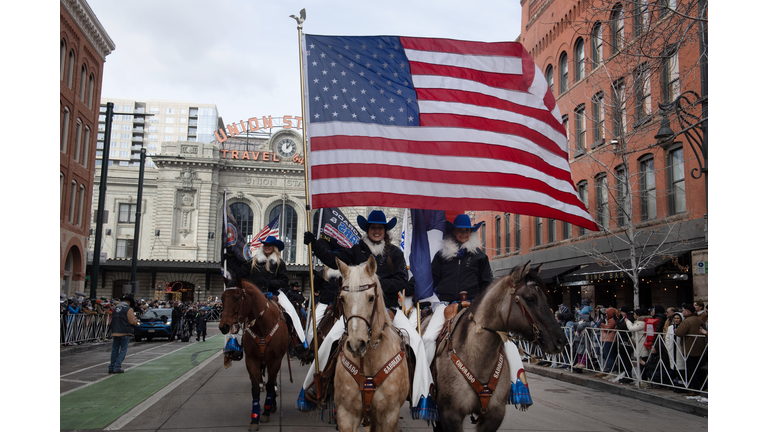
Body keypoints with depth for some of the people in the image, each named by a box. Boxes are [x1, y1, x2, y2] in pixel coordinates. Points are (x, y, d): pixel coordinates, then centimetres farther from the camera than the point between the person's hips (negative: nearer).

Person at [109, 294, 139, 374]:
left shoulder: (116, 308, 11)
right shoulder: (128, 309, -10)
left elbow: (113, 320, 17)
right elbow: (132, 321, -13)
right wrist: (136, 321, 10)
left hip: (115, 332, 6)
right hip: (125, 333, -6)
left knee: (115, 350, 12)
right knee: (123, 350, 1)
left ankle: (111, 367, 14)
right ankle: (117, 368, -4)